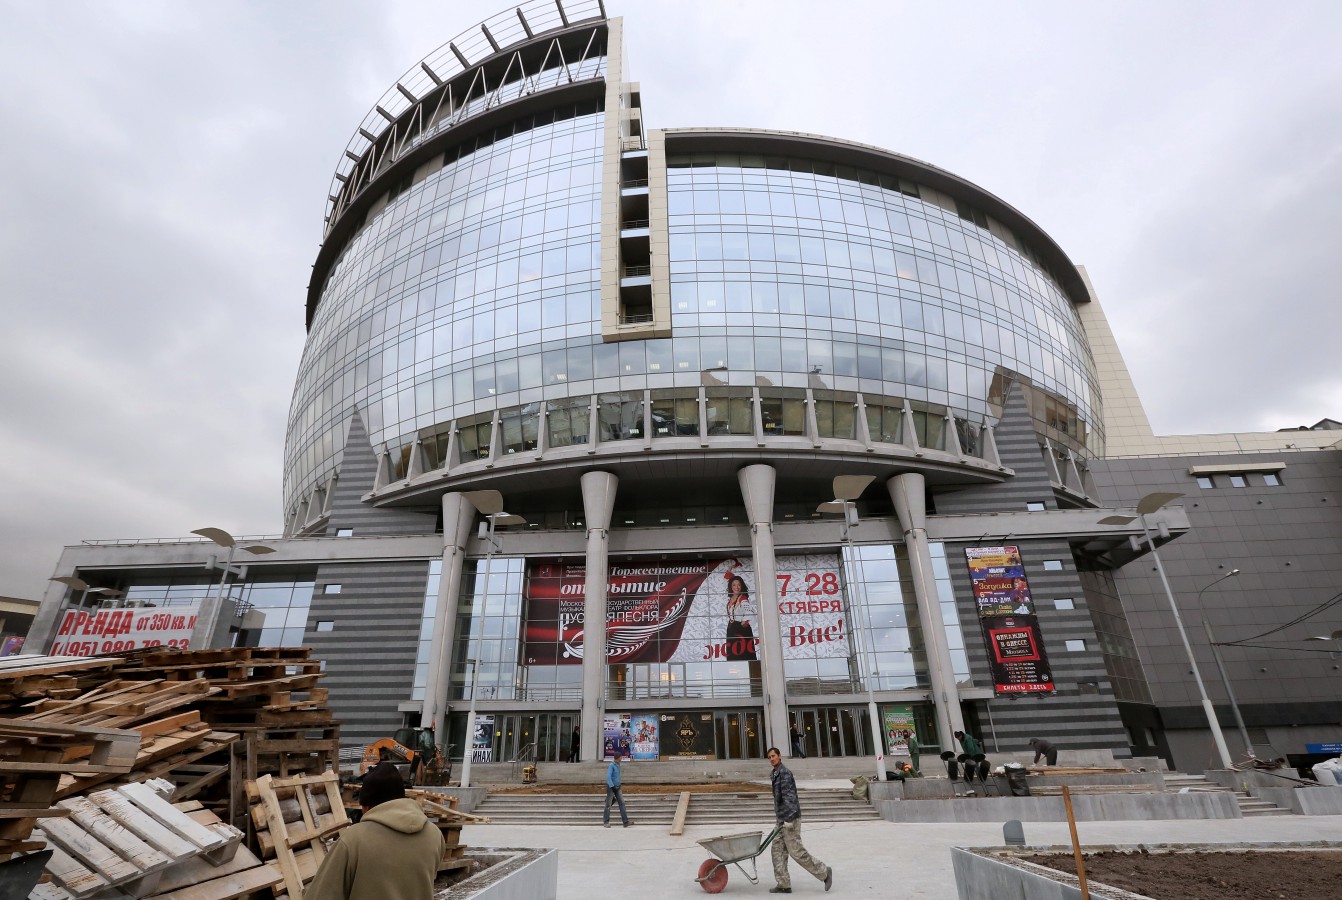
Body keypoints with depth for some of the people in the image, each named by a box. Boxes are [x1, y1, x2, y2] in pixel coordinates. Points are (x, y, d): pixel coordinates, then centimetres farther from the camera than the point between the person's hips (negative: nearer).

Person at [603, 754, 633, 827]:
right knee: (608, 805, 2)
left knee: (622, 803, -2)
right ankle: (606, 821, 15)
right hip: (611, 788, -7)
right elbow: (608, 777, -22)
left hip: (617, 788, 7)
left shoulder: (618, 765, 12)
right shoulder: (611, 765, -14)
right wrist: (612, 787, -27)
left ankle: (626, 821, -6)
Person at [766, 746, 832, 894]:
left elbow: (789, 796, -21)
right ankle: (783, 885, 10)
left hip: (790, 819, -9)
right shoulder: (776, 775, 16)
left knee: (796, 851, -3)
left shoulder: (785, 773, -14)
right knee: (778, 850, 6)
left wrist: (788, 818, -25)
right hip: (782, 819, 9)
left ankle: (824, 872, 11)